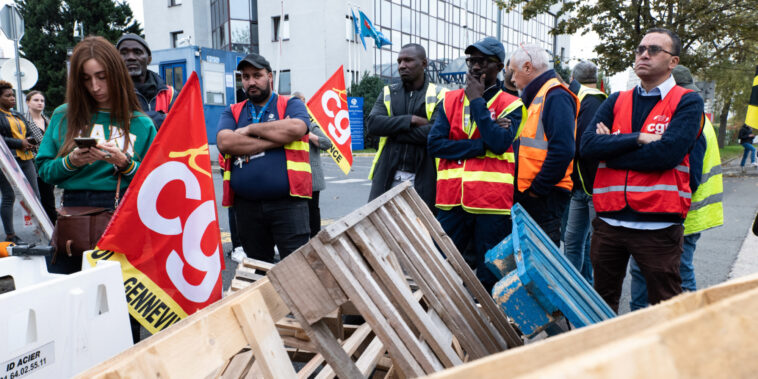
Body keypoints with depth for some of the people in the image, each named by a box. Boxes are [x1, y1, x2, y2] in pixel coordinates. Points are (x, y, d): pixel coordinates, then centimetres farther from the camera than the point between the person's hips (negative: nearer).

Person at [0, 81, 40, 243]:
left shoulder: (18, 115, 21)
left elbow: (29, 134, 24)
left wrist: (30, 142, 2)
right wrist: (19, 143, -14)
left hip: (26, 159, 7)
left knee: (35, 196, 6)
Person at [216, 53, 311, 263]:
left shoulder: (291, 104, 8)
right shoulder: (232, 112, 15)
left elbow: (296, 128, -15)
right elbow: (224, 142, -6)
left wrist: (251, 129, -4)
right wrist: (277, 139, -8)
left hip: (287, 201, -3)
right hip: (246, 205, 3)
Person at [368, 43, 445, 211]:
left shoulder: (439, 95, 0)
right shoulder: (388, 93, 13)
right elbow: (372, 123, -4)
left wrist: (391, 130, -8)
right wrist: (410, 120, -12)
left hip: (422, 178, -3)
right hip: (388, 176, 3)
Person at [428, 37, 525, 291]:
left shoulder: (511, 105, 4)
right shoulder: (450, 100, 12)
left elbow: (499, 143, -15)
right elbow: (435, 144, -2)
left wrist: (477, 100, -7)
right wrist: (482, 145, -9)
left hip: (492, 202, -3)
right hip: (452, 199, 3)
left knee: (490, 279, 6)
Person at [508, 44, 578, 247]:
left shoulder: (556, 96, -12)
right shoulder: (533, 97, 19)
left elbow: (562, 151, -22)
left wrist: (537, 188, -17)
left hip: (545, 197, -9)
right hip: (528, 193, 10)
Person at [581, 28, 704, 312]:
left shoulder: (687, 103, 0)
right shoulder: (615, 102, 12)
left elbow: (667, 153, -17)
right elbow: (588, 145, -4)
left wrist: (611, 148, -8)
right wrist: (638, 138, -13)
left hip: (658, 225, -4)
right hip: (608, 221, 4)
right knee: (601, 306, 17)